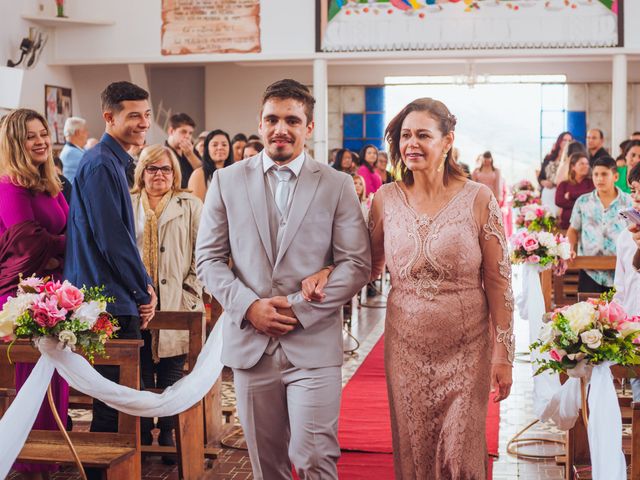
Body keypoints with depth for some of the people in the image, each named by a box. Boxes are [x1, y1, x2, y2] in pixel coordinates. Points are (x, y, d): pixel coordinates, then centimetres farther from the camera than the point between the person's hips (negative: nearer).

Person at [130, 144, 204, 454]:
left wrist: (191, 290, -5)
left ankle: (168, 435, 14)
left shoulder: (191, 207, 8)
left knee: (171, 375, 2)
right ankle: (142, 437, 15)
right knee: (140, 374, 4)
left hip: (176, 305, -1)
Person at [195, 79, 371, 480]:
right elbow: (209, 258, 6)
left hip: (314, 344, -2)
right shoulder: (227, 181, 7)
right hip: (250, 343, 2)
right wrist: (249, 306, -9)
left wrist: (300, 309, -12)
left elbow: (357, 263, -3)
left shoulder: (337, 185, 2)